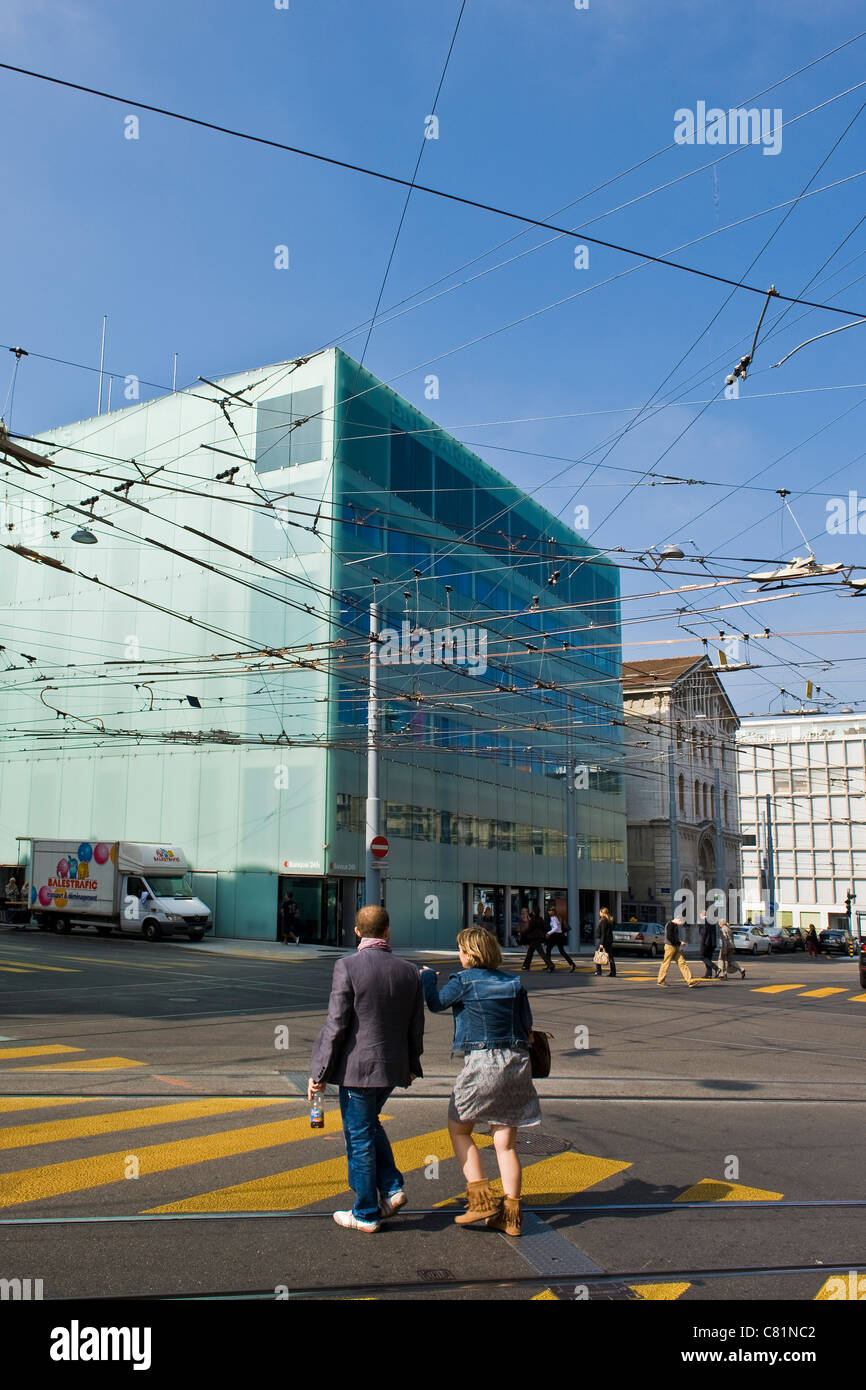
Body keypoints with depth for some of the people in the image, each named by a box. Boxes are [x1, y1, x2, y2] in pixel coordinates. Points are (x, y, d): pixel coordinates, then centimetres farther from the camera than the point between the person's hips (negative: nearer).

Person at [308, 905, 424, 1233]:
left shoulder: (347, 967, -15)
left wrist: (318, 1073, -7)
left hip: (358, 1067, -5)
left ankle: (366, 1214, 18)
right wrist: (412, 1066, 23)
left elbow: (336, 1025, -15)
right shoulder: (409, 971, 1)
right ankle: (391, 1187, 18)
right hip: (394, 1067, 6)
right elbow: (416, 1027, 8)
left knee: (359, 1138, 7)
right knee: (370, 1124, 27)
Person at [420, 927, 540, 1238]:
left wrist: (427, 976, 23)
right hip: (517, 1061, 5)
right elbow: (527, 1023, 10)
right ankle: (510, 1214, 10)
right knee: (505, 1143, 10)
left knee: (458, 1129, 13)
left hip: (482, 1063, -5)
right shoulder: (514, 982, 6)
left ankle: (481, 1199, 5)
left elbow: (435, 1003, 6)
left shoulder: (465, 981, -7)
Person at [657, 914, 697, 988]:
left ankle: (689, 981, -3)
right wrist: (679, 943, -15)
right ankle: (660, 981, 10)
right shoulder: (670, 925, -13)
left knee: (682, 963, 2)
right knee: (666, 963, -1)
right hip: (670, 946, -10)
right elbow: (669, 937, -21)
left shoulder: (675, 926, 17)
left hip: (676, 947, 10)